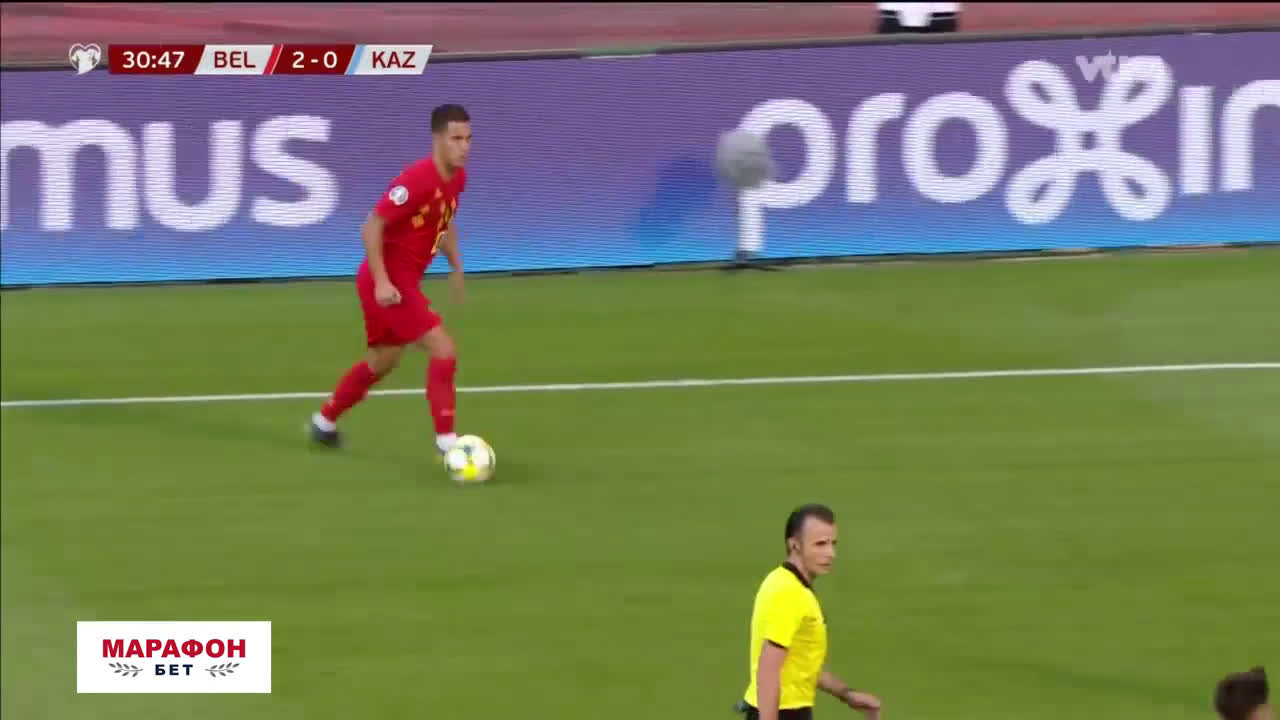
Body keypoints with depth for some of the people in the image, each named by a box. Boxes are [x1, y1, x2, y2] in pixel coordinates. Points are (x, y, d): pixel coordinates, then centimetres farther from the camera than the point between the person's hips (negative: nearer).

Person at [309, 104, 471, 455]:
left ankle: (325, 421, 41)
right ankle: (445, 439, -10)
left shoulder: (457, 178, 4)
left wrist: (457, 268, 16)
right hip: (390, 284, -10)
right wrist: (382, 282, -27)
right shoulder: (416, 179, -24)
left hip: (406, 281, 10)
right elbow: (371, 228, -23)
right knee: (443, 349, -15)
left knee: (383, 360, 23)